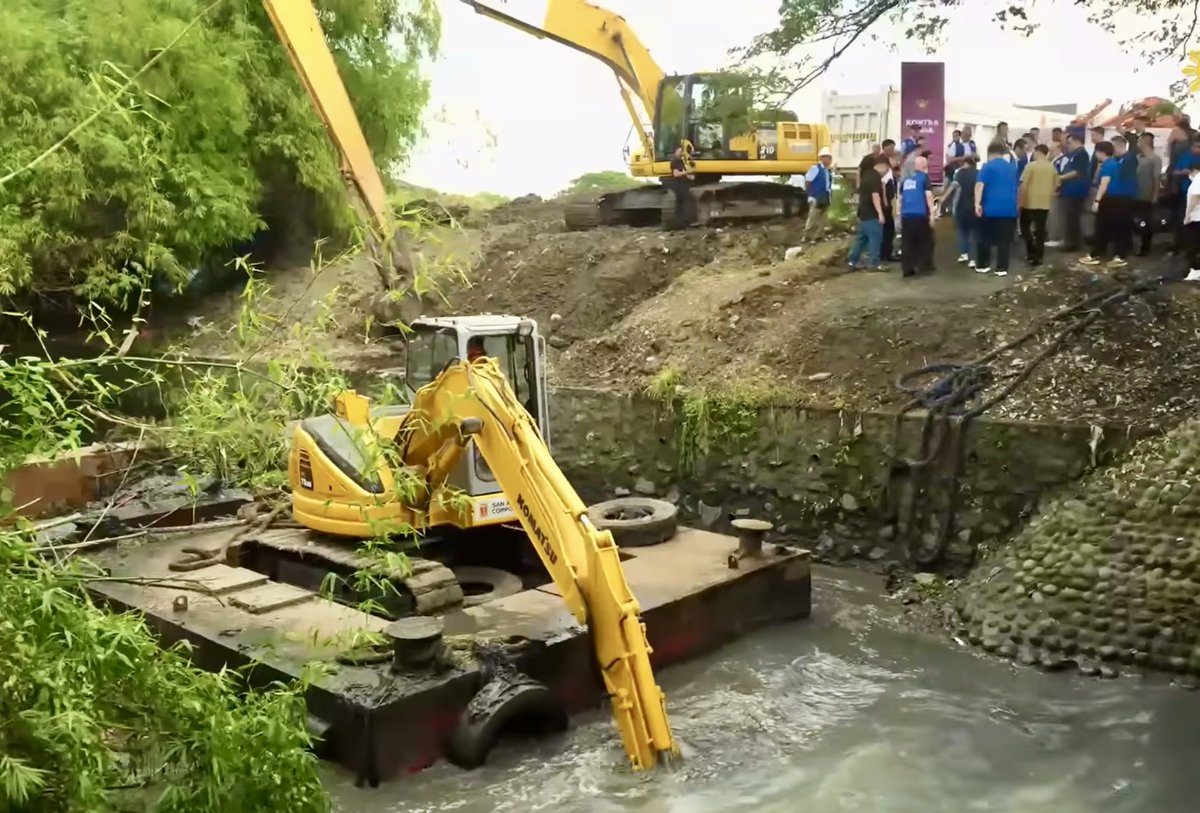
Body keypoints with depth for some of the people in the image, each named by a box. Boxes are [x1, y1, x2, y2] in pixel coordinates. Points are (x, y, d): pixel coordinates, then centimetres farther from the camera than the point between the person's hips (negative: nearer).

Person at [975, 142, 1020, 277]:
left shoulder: (988, 166, -2)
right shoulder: (1012, 167, 14)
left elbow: (979, 185, -16)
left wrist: (977, 203, -20)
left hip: (991, 208, -3)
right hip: (1009, 208, 3)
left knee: (985, 238, 9)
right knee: (1005, 240, 3)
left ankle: (982, 265, 15)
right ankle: (1002, 268, 0)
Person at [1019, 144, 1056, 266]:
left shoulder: (1031, 165, -9)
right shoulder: (1052, 167, 6)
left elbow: (1024, 185, -10)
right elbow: (1054, 187, 12)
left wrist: (1020, 201, -3)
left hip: (1030, 202, -4)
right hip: (1045, 203, 4)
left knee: (1025, 226, 12)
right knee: (1040, 230, 7)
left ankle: (1031, 252, -2)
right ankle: (1038, 256, 7)